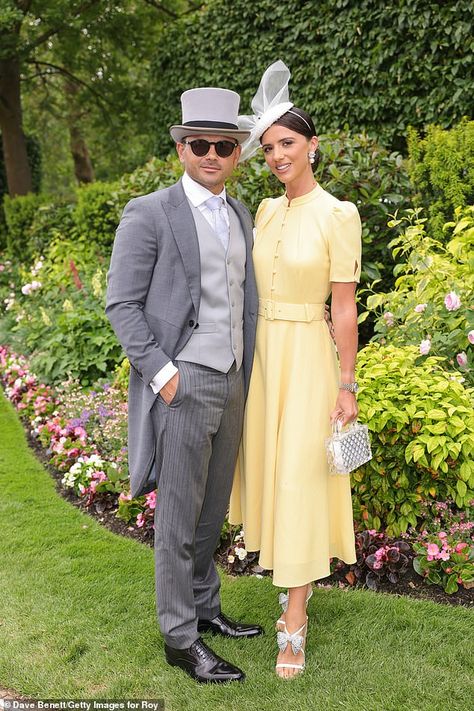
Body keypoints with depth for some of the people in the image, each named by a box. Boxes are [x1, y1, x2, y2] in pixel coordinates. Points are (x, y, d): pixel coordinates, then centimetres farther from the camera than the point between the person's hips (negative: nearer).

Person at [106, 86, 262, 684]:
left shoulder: (242, 217, 13)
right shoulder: (149, 214, -8)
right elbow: (122, 305, -9)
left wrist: (246, 375, 13)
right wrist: (162, 373, -16)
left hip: (232, 383, 7)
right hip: (182, 383, -6)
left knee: (212, 509, 17)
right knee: (178, 516, 3)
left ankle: (204, 607, 33)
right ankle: (180, 638, 16)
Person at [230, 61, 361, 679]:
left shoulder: (338, 215, -11)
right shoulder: (266, 211, 8)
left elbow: (344, 308, -11)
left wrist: (346, 387, -10)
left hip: (308, 358, -6)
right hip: (261, 354, 7)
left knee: (300, 479, -2)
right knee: (268, 467, 14)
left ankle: (294, 627, 9)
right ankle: (302, 574, 36)